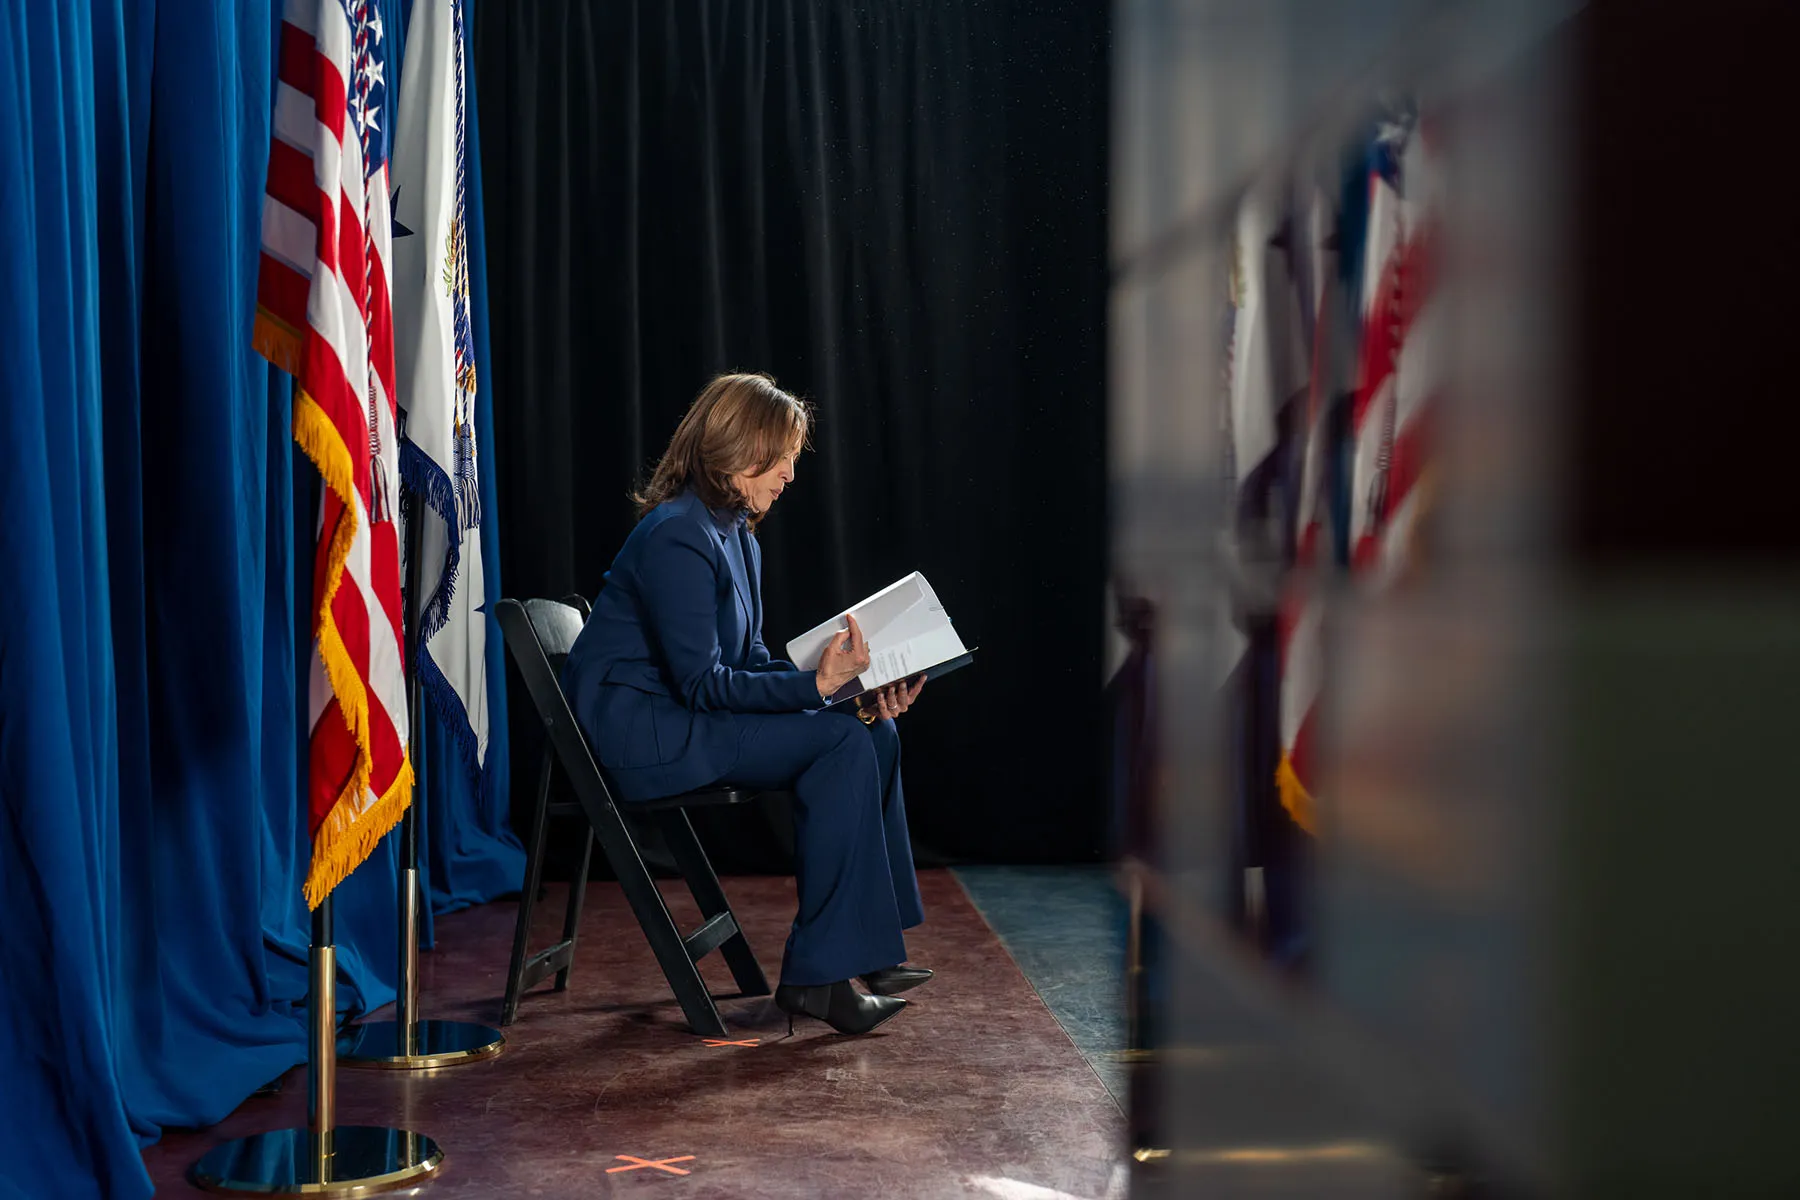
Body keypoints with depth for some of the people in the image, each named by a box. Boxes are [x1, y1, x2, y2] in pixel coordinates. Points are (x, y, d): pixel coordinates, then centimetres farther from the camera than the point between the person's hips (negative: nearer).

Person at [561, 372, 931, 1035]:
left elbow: (752, 660, 12)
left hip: (683, 717, 10)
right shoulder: (677, 536, -18)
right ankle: (818, 975, -18)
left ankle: (868, 948, 0)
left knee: (872, 731, -3)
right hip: (636, 733, -10)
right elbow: (703, 683, -21)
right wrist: (816, 684, -27)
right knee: (840, 744, -21)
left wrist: (853, 690, -2)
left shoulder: (738, 537, 12)